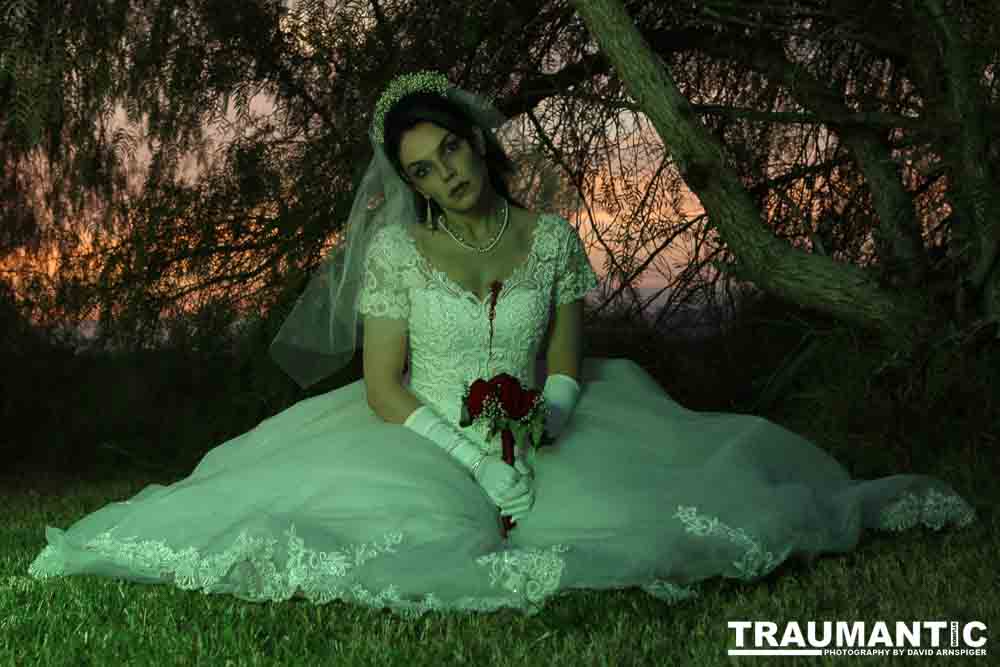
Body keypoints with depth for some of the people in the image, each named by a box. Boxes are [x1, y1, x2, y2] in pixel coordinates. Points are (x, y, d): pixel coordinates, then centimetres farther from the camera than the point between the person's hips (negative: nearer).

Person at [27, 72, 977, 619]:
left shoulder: (551, 237, 1)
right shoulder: (396, 251, -5)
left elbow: (565, 369, 4)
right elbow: (381, 390, -9)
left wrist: (535, 425, -18)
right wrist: (473, 459, -21)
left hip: (535, 440, 2)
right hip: (425, 447, -1)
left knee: (658, 490, -15)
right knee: (412, 531, -34)